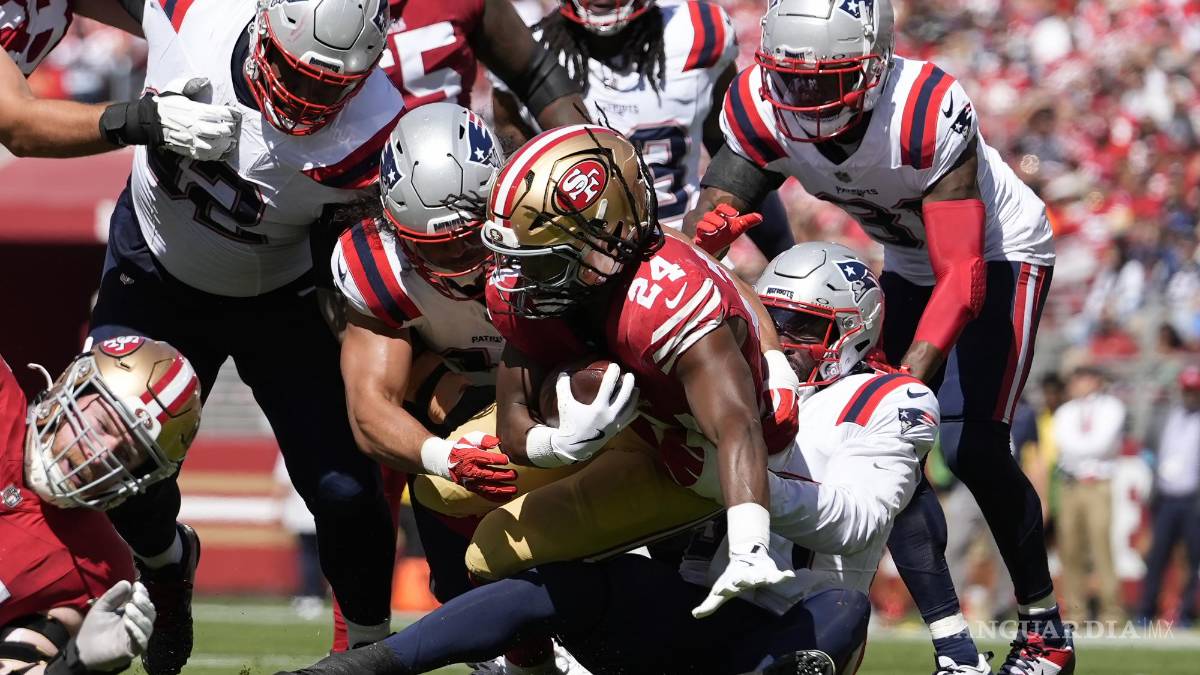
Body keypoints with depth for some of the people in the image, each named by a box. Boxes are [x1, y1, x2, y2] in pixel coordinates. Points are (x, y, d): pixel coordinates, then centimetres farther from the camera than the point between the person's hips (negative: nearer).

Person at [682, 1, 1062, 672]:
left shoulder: (928, 112, -37)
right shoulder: (762, 110, -22)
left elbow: (963, 278, -38)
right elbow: (707, 221, -23)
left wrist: (907, 378, -49)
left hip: (1002, 255, -6)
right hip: (911, 267, 6)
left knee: (972, 447, -17)